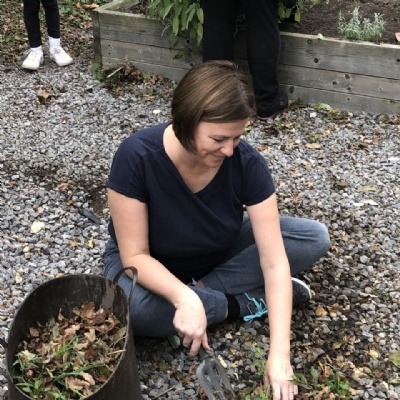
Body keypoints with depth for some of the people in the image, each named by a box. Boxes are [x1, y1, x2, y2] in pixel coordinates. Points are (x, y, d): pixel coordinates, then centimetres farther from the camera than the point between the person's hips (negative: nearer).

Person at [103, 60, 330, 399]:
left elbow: (275, 261, -27)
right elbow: (135, 255, -27)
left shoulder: (247, 162, -26)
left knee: (315, 238, -15)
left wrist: (279, 353, -35)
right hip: (151, 266, -2)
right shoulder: (136, 157, -32)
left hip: (218, 253, 2)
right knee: (130, 308, -38)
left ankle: (205, 291, -14)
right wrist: (183, 298, -46)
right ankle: (246, 302, -15)